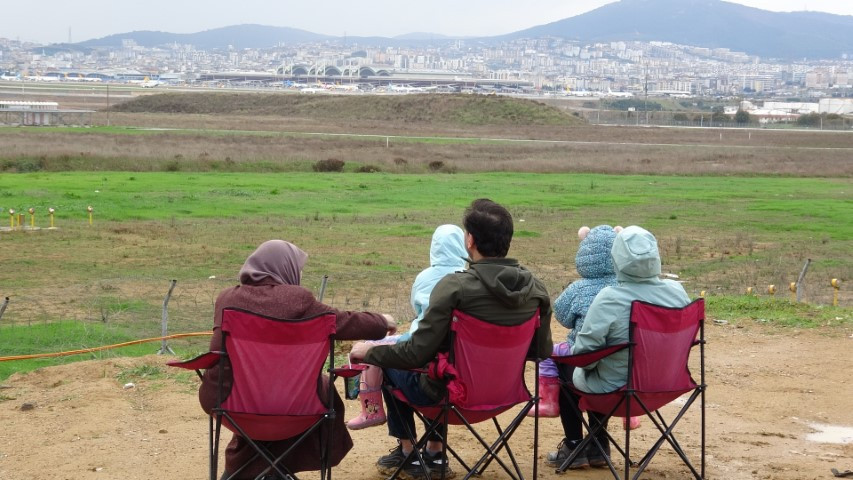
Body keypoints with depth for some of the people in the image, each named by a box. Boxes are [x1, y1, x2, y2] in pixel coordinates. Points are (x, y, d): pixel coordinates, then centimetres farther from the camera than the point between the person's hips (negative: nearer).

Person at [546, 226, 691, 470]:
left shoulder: (610, 298, -25)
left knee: (564, 366, 24)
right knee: (599, 370, 33)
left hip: (616, 388, -5)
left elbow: (584, 350, -21)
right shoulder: (677, 291, -9)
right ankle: (597, 447, 36)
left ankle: (574, 447, 28)